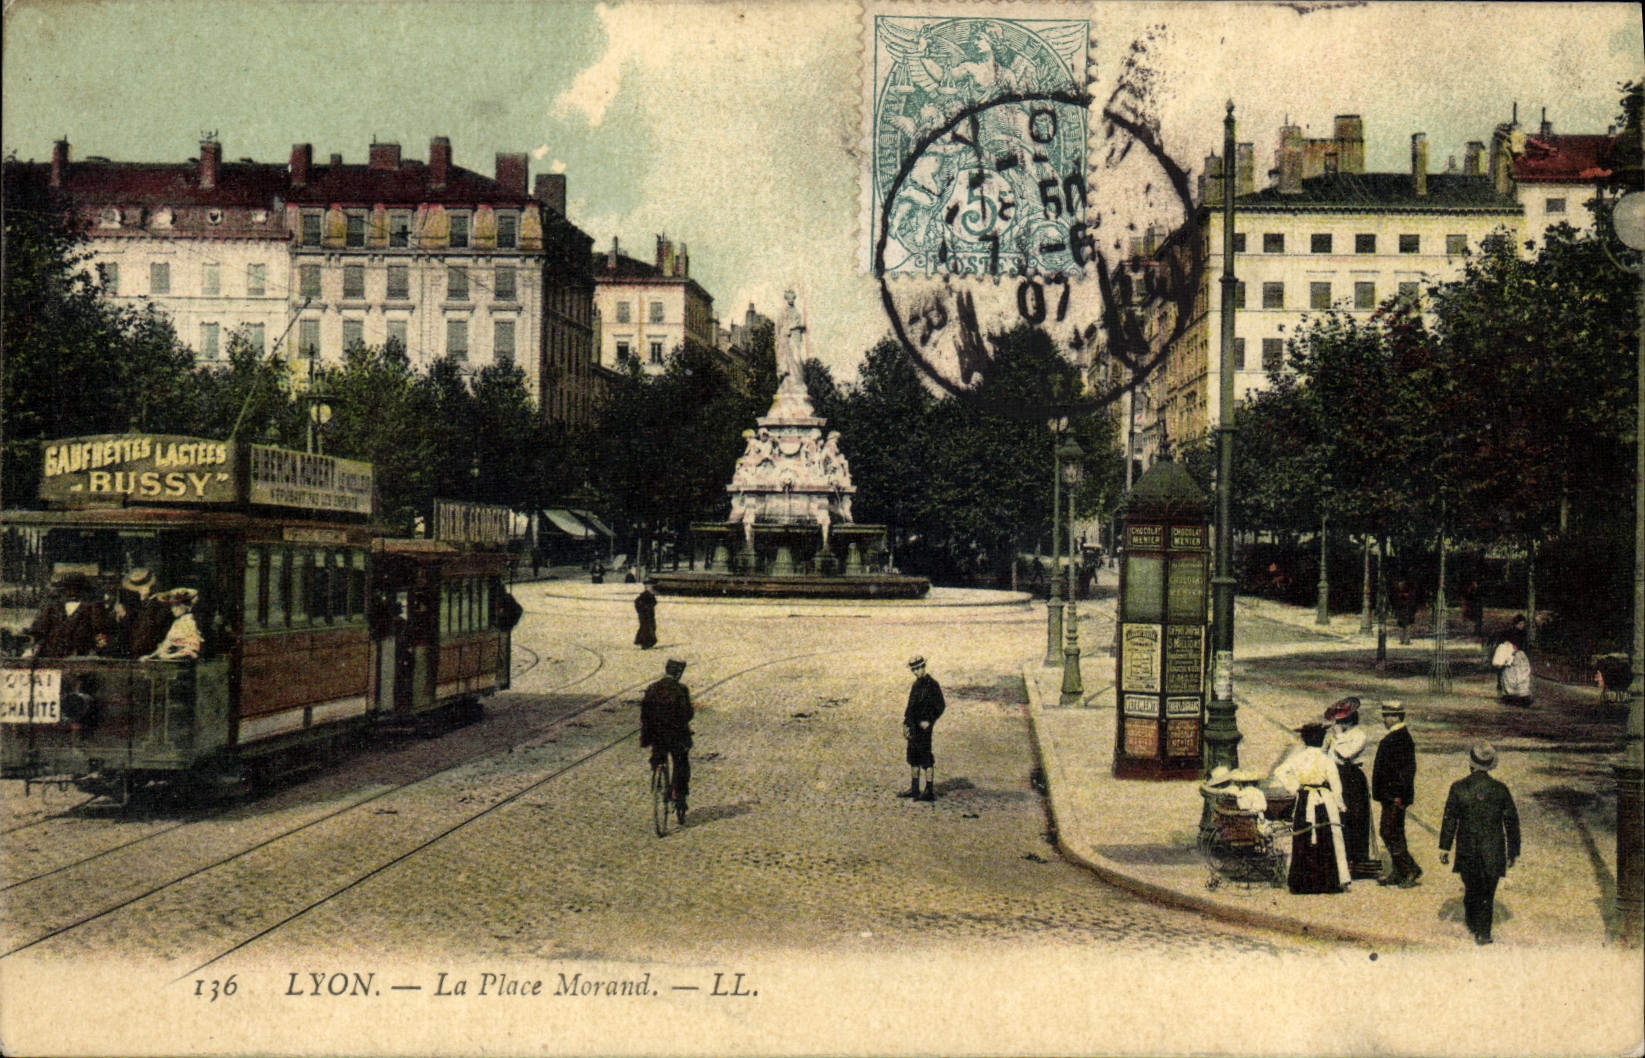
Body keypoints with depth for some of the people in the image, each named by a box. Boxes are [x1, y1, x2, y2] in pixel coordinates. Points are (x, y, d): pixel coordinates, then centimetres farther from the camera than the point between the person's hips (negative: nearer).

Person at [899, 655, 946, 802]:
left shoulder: (931, 685, -12)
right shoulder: (916, 684, 15)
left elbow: (941, 706, -13)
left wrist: (928, 722, -18)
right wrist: (906, 724, 17)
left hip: (923, 726, -9)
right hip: (913, 727, 9)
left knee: (926, 759, -7)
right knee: (913, 758, 13)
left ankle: (930, 792, -3)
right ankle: (914, 789, 21)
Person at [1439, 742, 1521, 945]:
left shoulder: (1458, 788, -7)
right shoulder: (1500, 790, -4)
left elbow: (1449, 819, -5)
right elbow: (1512, 822, 3)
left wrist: (1444, 848, 2)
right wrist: (1513, 852, 13)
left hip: (1467, 851, 1)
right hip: (1493, 852, 0)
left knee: (1471, 889, 17)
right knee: (1487, 892, 6)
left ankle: (1472, 926, 31)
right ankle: (1483, 932, 5)